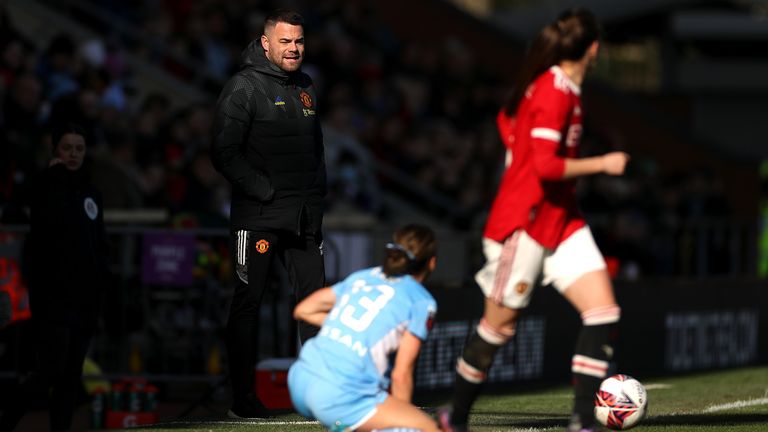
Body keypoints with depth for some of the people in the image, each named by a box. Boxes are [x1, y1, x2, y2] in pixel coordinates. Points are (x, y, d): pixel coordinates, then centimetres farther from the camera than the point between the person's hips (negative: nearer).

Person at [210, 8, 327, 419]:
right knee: (248, 301, -2)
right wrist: (263, 190, -16)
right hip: (258, 215, -7)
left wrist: (316, 197, 13)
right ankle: (243, 397, 1)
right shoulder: (244, 87, -8)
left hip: (303, 216, 7)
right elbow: (224, 153, -13)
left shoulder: (305, 88, 16)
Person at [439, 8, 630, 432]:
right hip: (525, 220, -9)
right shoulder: (556, 92, -20)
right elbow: (545, 165, -27)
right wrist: (602, 164, -17)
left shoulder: (559, 87, 8)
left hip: (561, 220, 9)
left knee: (603, 312, -4)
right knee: (500, 323, 4)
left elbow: (508, 119, 24)